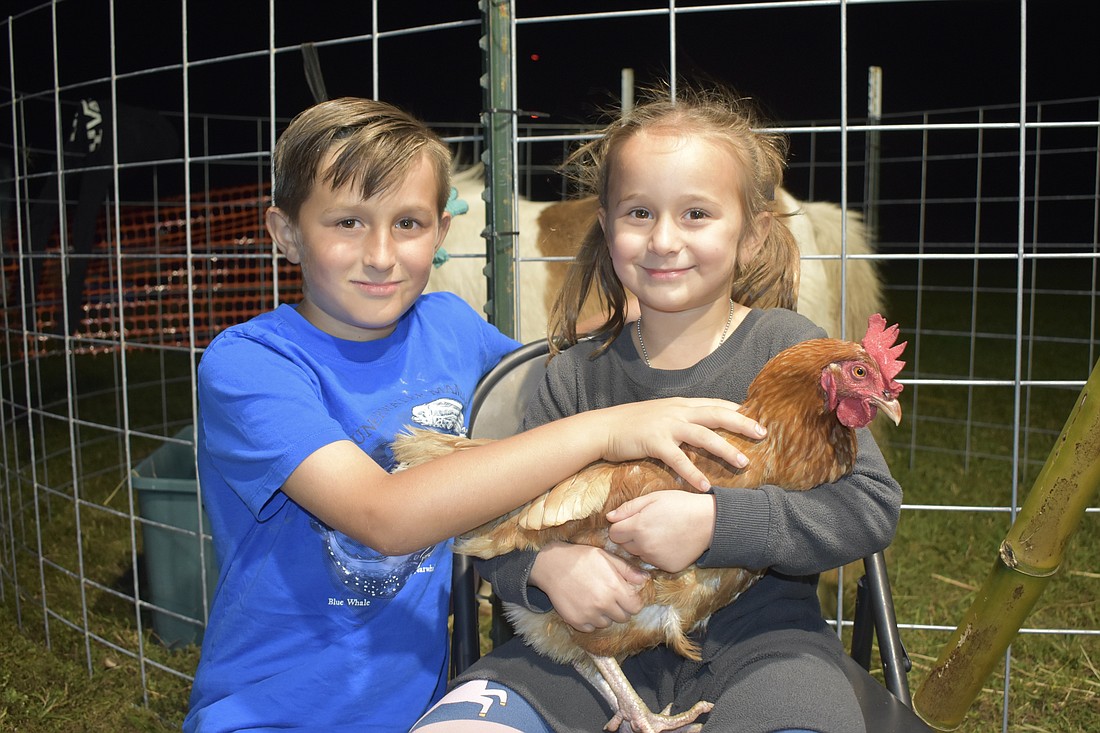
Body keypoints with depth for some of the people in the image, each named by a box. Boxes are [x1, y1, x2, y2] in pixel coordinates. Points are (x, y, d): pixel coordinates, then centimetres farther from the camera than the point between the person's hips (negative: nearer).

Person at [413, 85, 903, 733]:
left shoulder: (786, 346, -1)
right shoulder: (578, 373, 5)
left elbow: (872, 506, -8)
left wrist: (714, 523, -20)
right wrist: (547, 565, -16)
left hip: (754, 631, -2)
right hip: (600, 636, 3)